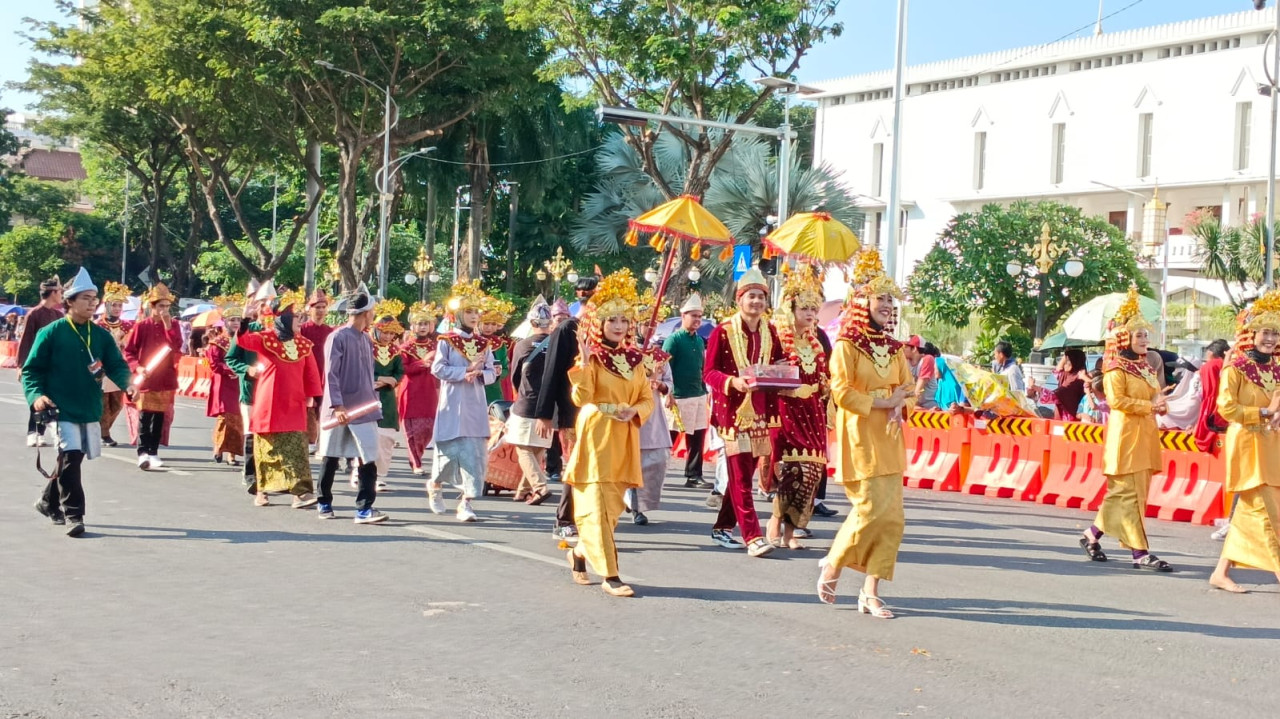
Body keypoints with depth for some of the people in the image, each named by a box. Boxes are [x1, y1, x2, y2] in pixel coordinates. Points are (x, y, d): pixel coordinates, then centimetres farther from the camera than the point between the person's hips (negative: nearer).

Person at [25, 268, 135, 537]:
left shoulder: (101, 335, 6)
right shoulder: (51, 333, -7)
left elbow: (117, 365, 4)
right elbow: (31, 369, -4)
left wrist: (128, 384, -18)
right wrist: (36, 395, -20)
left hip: (91, 410, 5)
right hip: (62, 410, -5)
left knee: (72, 458, 16)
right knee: (71, 456, -16)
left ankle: (49, 502, 37)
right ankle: (73, 515, -8)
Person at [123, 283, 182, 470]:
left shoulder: (173, 326, 7)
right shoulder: (141, 326, -1)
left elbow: (177, 348, -9)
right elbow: (128, 351, 1)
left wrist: (168, 326, -14)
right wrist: (137, 367, -14)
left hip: (166, 380, 3)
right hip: (146, 380, -3)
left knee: (160, 417, 6)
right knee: (145, 417, -6)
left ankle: (153, 452, 13)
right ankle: (143, 453, -7)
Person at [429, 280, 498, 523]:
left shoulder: (483, 343, 11)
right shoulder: (447, 341, -1)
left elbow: (491, 373, 7)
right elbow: (438, 368, -10)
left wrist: (478, 374, -14)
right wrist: (466, 371, -17)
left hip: (476, 405, 4)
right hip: (453, 404, -4)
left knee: (476, 452, -4)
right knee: (451, 449, 1)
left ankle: (467, 501, 0)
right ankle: (435, 485, 30)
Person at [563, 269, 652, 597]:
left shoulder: (634, 359, 11)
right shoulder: (591, 357, -5)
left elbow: (647, 398, 12)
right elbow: (581, 398, -16)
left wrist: (634, 411, -8)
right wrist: (585, 364, -26)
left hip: (624, 439, 6)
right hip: (596, 437, -6)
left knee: (614, 504, 11)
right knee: (598, 503, -7)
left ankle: (581, 551, 34)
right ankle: (610, 576, -6)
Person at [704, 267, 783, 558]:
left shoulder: (770, 332, 9)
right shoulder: (723, 331, -6)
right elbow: (709, 373, -7)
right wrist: (733, 381, -24)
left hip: (759, 410, 6)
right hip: (732, 410, -6)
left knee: (746, 472, 10)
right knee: (741, 475, -8)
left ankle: (723, 528, 23)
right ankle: (753, 537, -10)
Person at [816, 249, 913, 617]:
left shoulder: (894, 348, 14)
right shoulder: (847, 345, -6)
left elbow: (908, 389, 15)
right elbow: (842, 392, -14)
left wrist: (899, 407, -6)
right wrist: (884, 401, -14)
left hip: (889, 441, 7)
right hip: (859, 439, -6)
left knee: (891, 518, 1)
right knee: (871, 511, -12)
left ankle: (871, 592, 8)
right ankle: (832, 564, 13)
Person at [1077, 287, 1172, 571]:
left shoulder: (1145, 367, 19)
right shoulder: (1116, 368, -7)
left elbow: (1156, 397, 24)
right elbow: (1116, 400, -17)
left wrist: (1161, 404, 1)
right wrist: (1149, 406, -16)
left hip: (1144, 435, 9)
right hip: (1125, 435, -9)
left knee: (1122, 493, 9)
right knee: (1130, 493, -8)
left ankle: (1092, 535, 20)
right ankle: (1140, 553, -9)